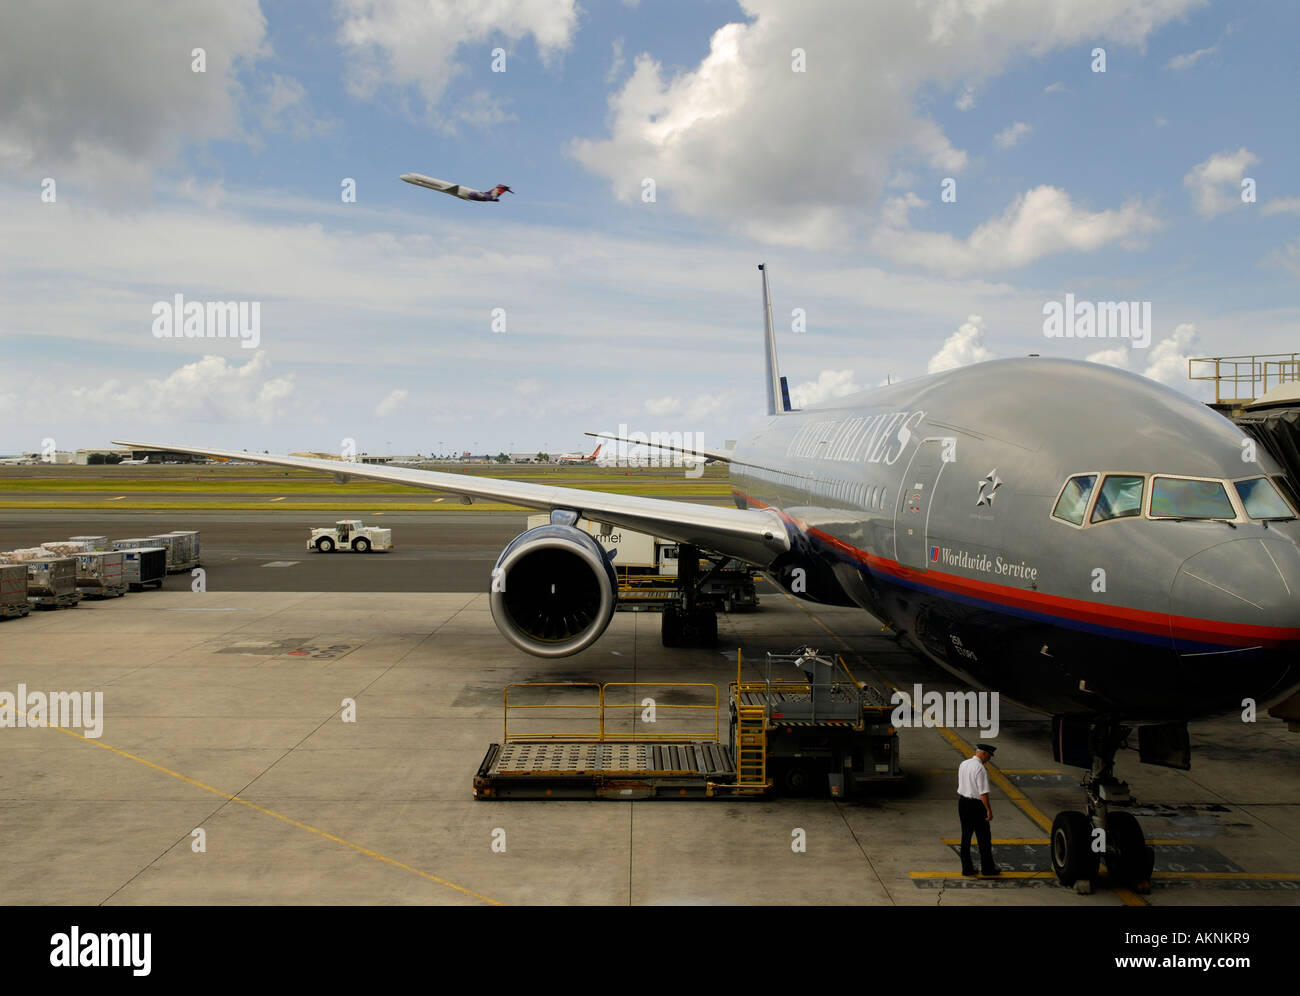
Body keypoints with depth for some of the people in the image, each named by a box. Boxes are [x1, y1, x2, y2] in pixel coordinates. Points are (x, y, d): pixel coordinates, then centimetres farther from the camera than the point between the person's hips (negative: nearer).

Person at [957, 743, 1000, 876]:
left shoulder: (963, 764, 6)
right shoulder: (980, 769, -19)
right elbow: (983, 792, -21)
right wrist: (989, 810, -17)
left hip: (962, 801, 8)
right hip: (976, 804, -8)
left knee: (966, 836, 12)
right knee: (984, 837, 7)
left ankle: (966, 868, 16)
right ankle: (987, 868, 16)